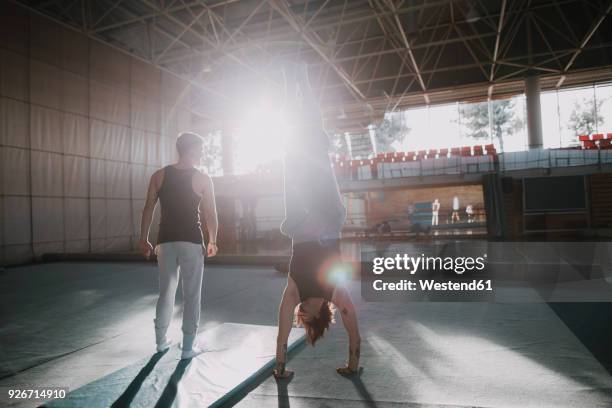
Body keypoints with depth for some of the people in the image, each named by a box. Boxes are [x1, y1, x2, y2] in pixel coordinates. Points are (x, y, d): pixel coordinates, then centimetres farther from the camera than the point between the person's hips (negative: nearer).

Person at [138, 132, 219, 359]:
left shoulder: (159, 175, 5)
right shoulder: (202, 179, -4)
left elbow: (148, 209, 4)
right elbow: (210, 214, -3)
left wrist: (144, 239, 10)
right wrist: (212, 242, 7)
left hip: (166, 240, 4)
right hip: (191, 241, -4)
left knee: (166, 291, 17)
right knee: (192, 294, 6)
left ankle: (161, 341, 27)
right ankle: (188, 347, 11)